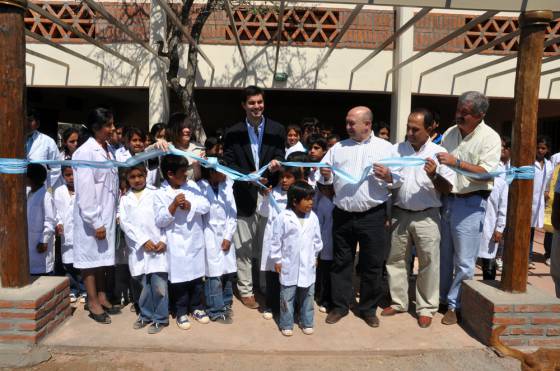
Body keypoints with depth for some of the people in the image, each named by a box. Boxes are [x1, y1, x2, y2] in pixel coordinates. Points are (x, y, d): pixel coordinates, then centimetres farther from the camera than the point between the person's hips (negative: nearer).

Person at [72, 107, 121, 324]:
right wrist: (95, 222, -18)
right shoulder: (85, 153, -16)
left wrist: (114, 213, 9)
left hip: (107, 214, 7)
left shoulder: (110, 149, 7)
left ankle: (102, 297, 30)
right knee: (90, 256, 6)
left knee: (103, 256, 16)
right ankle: (93, 302, 19)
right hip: (91, 217, -7)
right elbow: (85, 191, -18)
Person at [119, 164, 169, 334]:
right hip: (138, 247, 2)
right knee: (144, 284, 7)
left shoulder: (156, 193, 6)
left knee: (159, 285, -4)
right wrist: (143, 241, -9)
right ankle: (145, 315, 26)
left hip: (158, 245, -2)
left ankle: (160, 318, 11)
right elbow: (124, 222, 2)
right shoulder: (125, 198, 12)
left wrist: (164, 240, -9)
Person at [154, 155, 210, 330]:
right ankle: (181, 312, 24)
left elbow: (206, 205, -4)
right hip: (177, 244, -3)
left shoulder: (191, 185, 2)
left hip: (196, 241, 4)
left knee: (197, 275, 14)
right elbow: (160, 221, -12)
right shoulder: (161, 194, -7)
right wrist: (174, 206, -24)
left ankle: (196, 307, 31)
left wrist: (190, 205, -18)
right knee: (179, 278, 7)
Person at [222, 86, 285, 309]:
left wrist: (276, 163, -23)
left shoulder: (277, 130, 5)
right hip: (244, 196, -1)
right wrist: (249, 176, -17)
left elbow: (281, 159, 2)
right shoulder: (233, 133, 2)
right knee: (244, 246, 7)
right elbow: (228, 164, -1)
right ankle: (245, 290, 22)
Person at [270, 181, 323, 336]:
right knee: (287, 296, 8)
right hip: (289, 265, -3)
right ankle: (286, 324, 23)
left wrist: (315, 256, 13)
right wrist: (277, 259, -4)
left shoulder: (313, 217, -2)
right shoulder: (283, 217, -14)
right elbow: (276, 240, -7)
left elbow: (317, 239, 10)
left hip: (308, 265, 3)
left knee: (307, 296, 14)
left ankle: (307, 322, 30)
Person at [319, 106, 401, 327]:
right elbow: (325, 179, 8)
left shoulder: (385, 148, 3)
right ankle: (340, 305, 26)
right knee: (341, 262, 11)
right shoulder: (338, 148, 9)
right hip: (343, 215, 2)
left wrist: (388, 177, -18)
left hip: (372, 216, -2)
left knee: (372, 264, 8)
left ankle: (368, 308, 26)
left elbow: (399, 178, 3)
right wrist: (325, 175, -14)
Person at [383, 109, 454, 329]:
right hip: (399, 214, 3)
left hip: (426, 217, -3)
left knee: (428, 263, 5)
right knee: (396, 260, 12)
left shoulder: (439, 152, -3)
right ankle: (398, 302, 28)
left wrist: (433, 175, -22)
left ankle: (426, 307, 21)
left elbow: (448, 189, -5)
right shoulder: (397, 149, 4)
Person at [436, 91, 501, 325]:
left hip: (470, 203, -5)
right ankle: (441, 297, 29)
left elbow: (487, 173, -17)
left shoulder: (490, 137, -7)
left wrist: (456, 162, -23)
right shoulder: (450, 133, 9)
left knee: (464, 261, 2)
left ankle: (454, 304, 16)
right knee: (443, 255, 14)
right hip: (445, 199, 5)